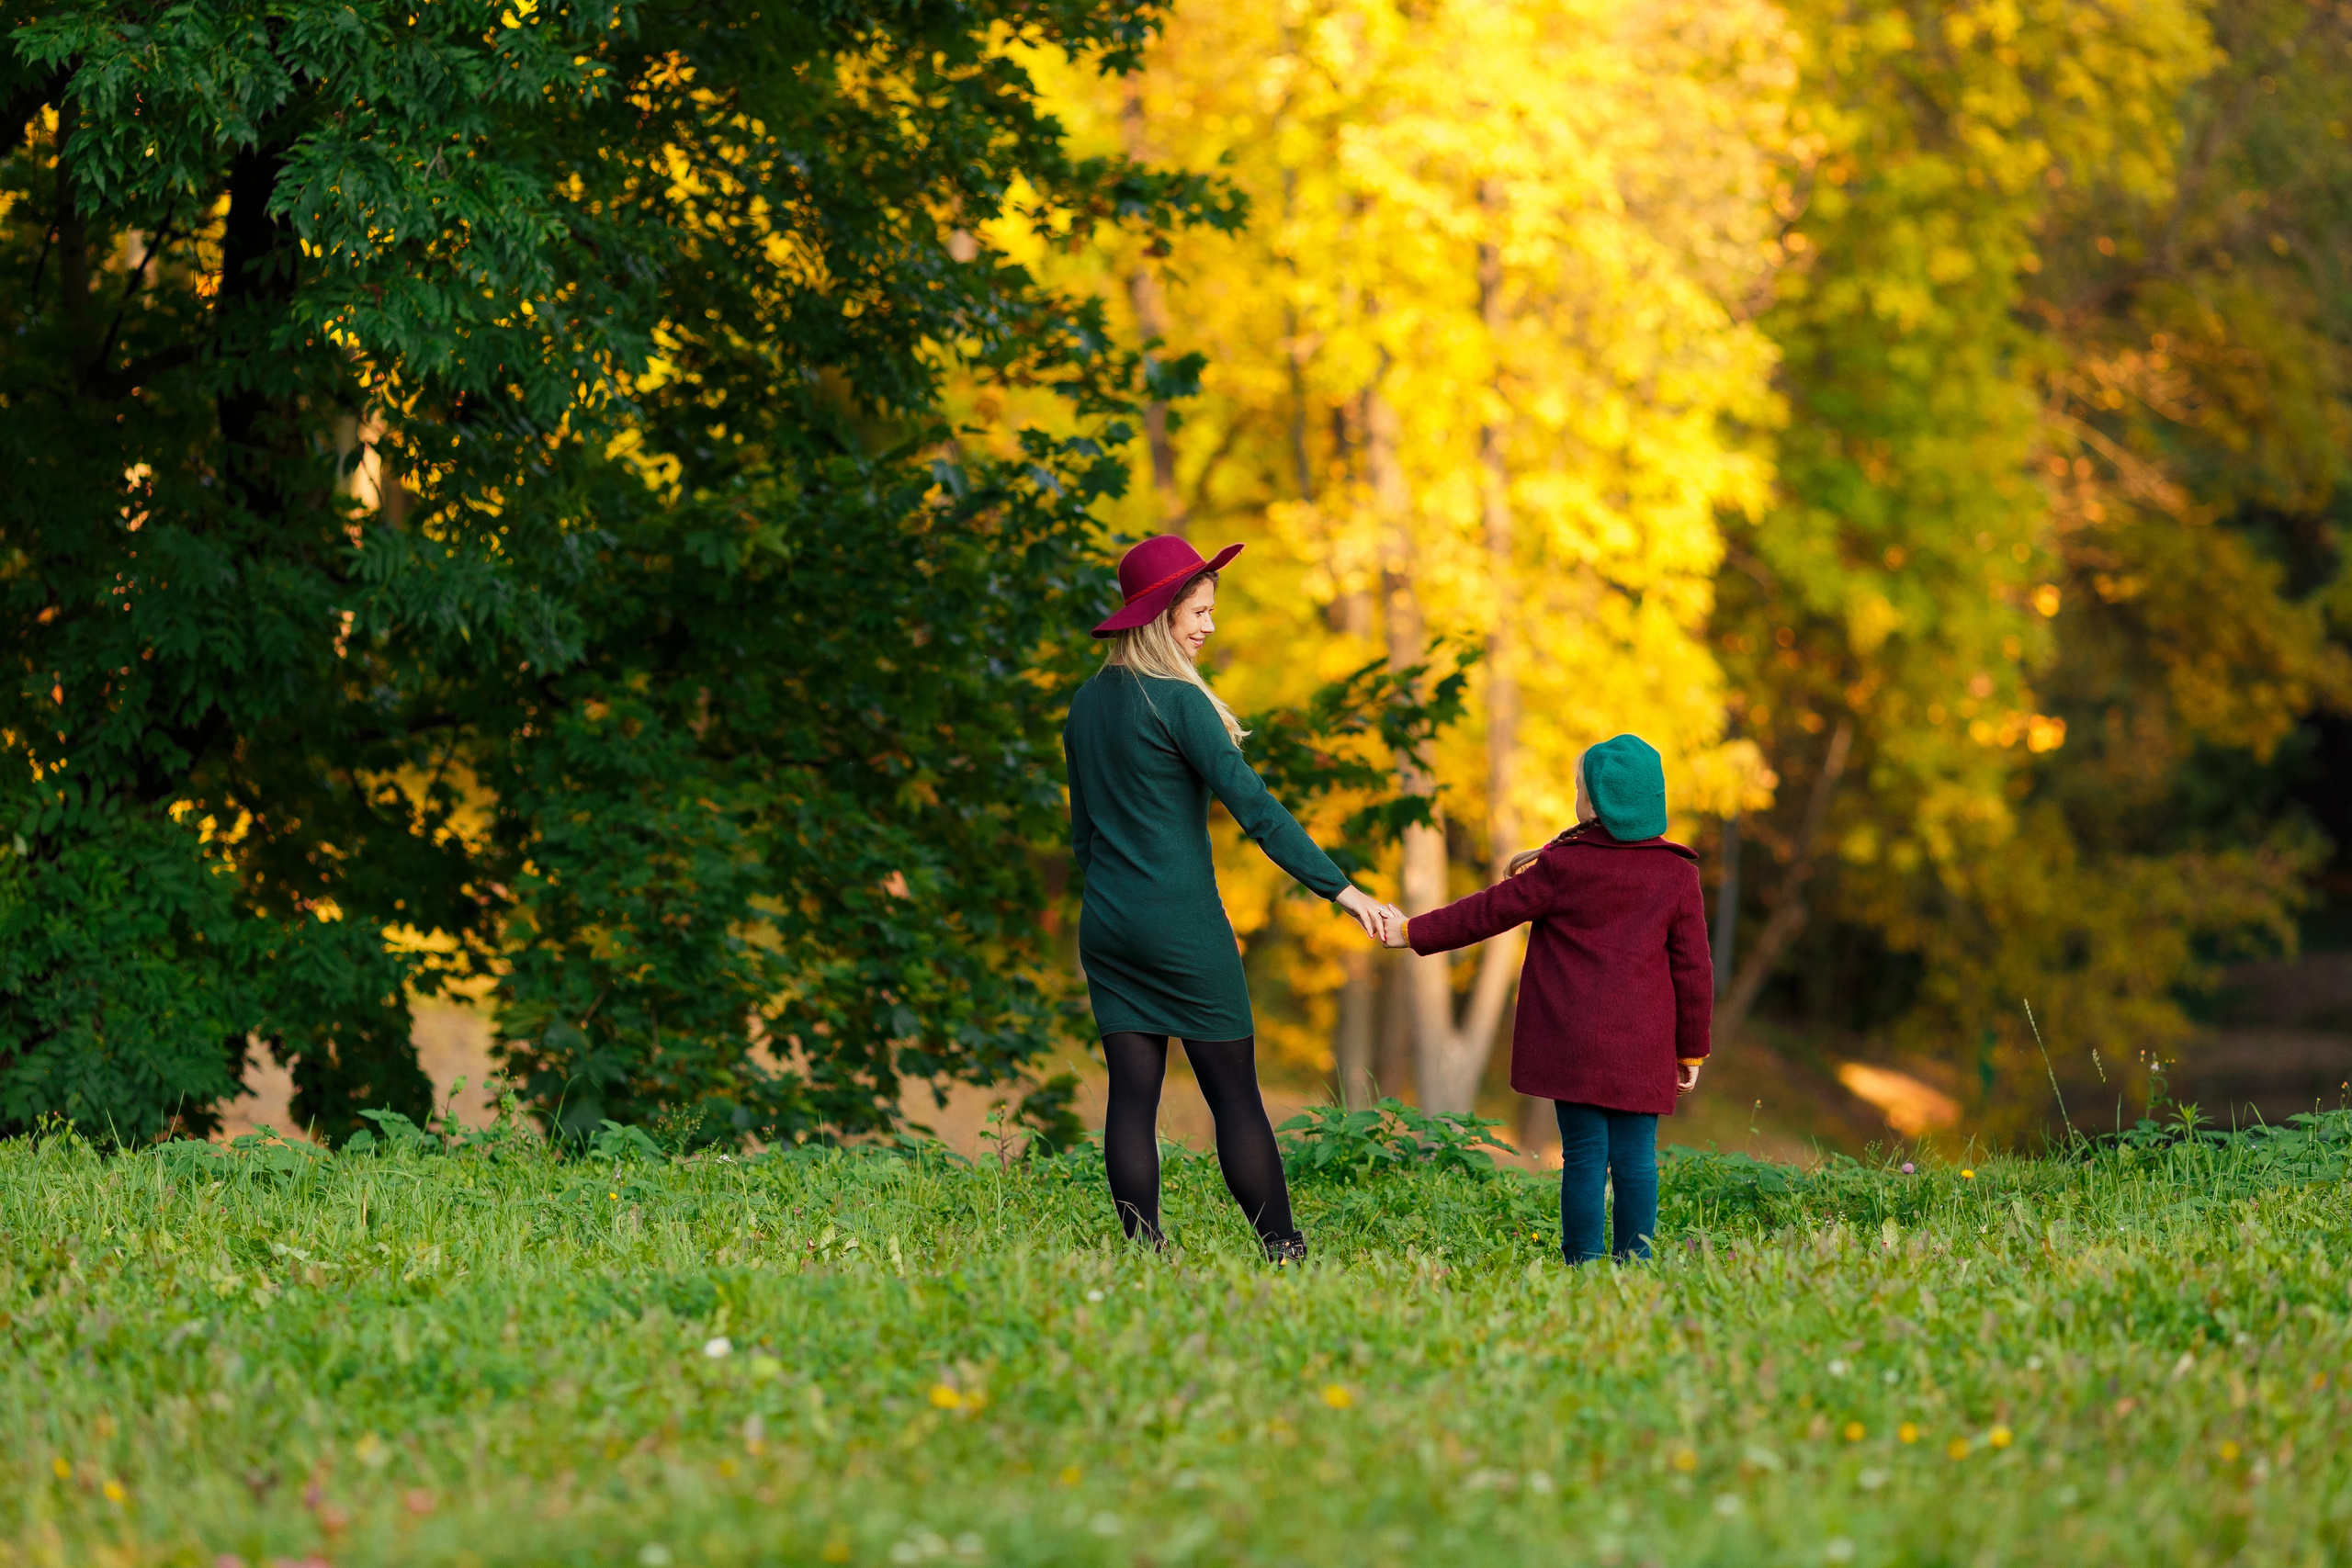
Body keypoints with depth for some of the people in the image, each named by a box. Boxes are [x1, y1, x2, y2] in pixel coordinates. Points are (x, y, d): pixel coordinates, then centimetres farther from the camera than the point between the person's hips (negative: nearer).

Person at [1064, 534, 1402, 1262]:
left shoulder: (1088, 704, 10)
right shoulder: (1178, 703, -13)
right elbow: (1252, 806, -19)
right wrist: (1342, 889, -20)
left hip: (1107, 926, 7)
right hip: (1183, 924, -7)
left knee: (1133, 1095, 3)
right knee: (1236, 1097, -2)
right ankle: (1285, 1256, 0)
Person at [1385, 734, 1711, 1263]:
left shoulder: (1563, 867, -4)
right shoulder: (1676, 874, 2)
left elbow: (1487, 912, 2)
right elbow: (1693, 969, 5)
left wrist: (1414, 933, 14)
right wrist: (1691, 1050, 12)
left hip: (1573, 1042, -1)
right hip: (1643, 1048, 2)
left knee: (1584, 1155, 1)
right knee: (1635, 1158, 4)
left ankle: (1584, 1263, -1)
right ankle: (1634, 1260, 0)